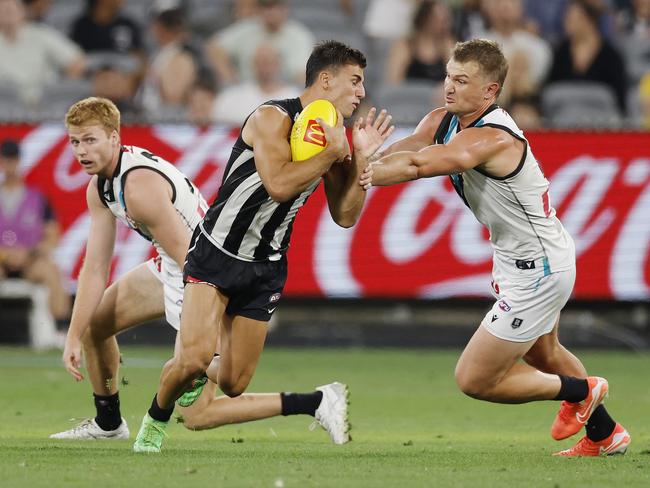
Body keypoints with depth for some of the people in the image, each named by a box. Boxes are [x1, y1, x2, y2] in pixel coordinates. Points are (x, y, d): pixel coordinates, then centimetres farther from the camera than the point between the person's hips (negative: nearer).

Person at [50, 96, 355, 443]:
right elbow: (95, 268, 7)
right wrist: (73, 337, 0)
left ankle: (316, 402, -8)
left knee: (197, 415, -9)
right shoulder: (100, 187, 4)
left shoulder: (139, 186, -27)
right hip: (170, 271, 10)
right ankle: (108, 425, 39)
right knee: (92, 324, 20)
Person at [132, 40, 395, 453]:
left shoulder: (333, 136, 4)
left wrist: (361, 158, -6)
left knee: (233, 385, -2)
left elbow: (345, 216, 4)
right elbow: (278, 184, -30)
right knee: (194, 359, -21)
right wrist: (332, 152, -24)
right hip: (217, 253, -6)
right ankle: (157, 419, 7)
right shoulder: (273, 118, -16)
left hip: (265, 270, 6)